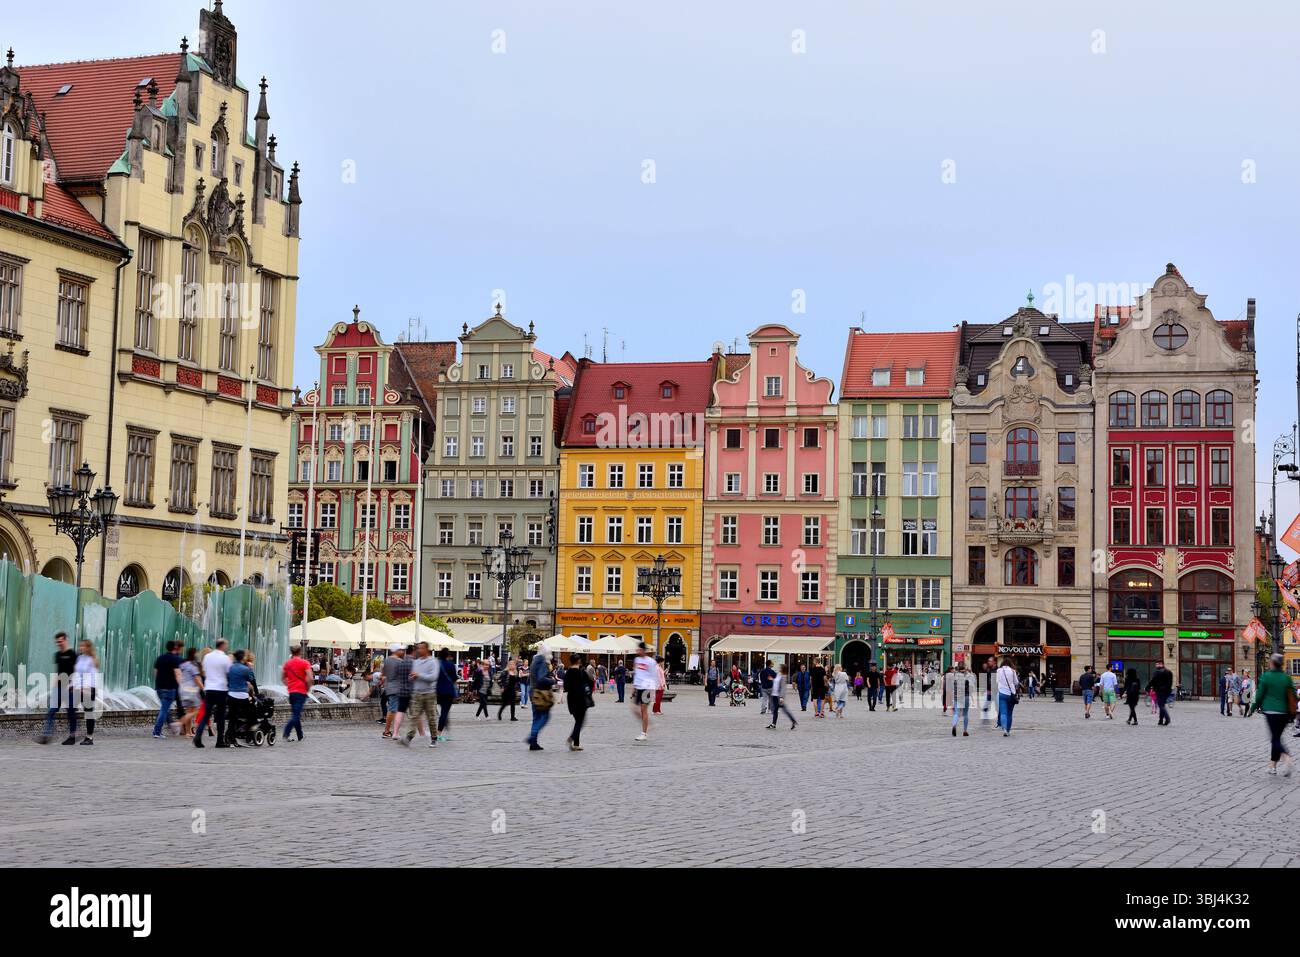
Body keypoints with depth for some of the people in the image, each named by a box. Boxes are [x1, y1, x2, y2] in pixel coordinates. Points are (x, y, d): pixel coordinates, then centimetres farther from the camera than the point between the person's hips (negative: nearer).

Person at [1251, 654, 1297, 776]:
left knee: (1275, 738, -6)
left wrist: (1254, 708, 10)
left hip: (1271, 711, -5)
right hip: (1284, 712, 5)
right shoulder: (1287, 677, 5)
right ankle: (1273, 765, 19)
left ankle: (1287, 758, -31)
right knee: (1276, 737, 15)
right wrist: (1292, 714, 17)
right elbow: (1293, 695, 7)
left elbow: (1260, 695, -5)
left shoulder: (1266, 676, -7)